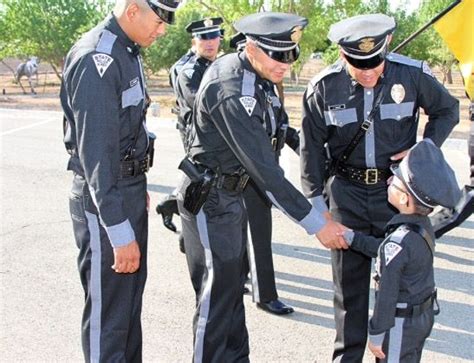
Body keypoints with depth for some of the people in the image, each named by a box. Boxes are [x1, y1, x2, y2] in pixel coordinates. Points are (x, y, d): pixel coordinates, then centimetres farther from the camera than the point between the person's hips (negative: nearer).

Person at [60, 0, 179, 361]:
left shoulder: (128, 52, 9)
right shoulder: (97, 60, -21)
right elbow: (96, 153, -25)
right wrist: (120, 232, -26)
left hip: (130, 190, 10)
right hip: (104, 199, -10)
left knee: (132, 295, 20)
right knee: (108, 307, 2)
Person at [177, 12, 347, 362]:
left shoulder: (236, 66, 1)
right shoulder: (232, 93, -29)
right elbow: (264, 169, -30)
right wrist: (317, 224, -26)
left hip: (230, 193, 10)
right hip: (210, 200, -10)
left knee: (233, 284, 18)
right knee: (217, 293, -1)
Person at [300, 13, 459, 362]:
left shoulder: (413, 74, -11)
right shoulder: (324, 87, -10)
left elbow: (447, 110, 6)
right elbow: (312, 146, 0)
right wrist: (316, 199, -2)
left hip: (396, 188, 0)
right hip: (346, 191, 0)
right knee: (349, 279, 8)